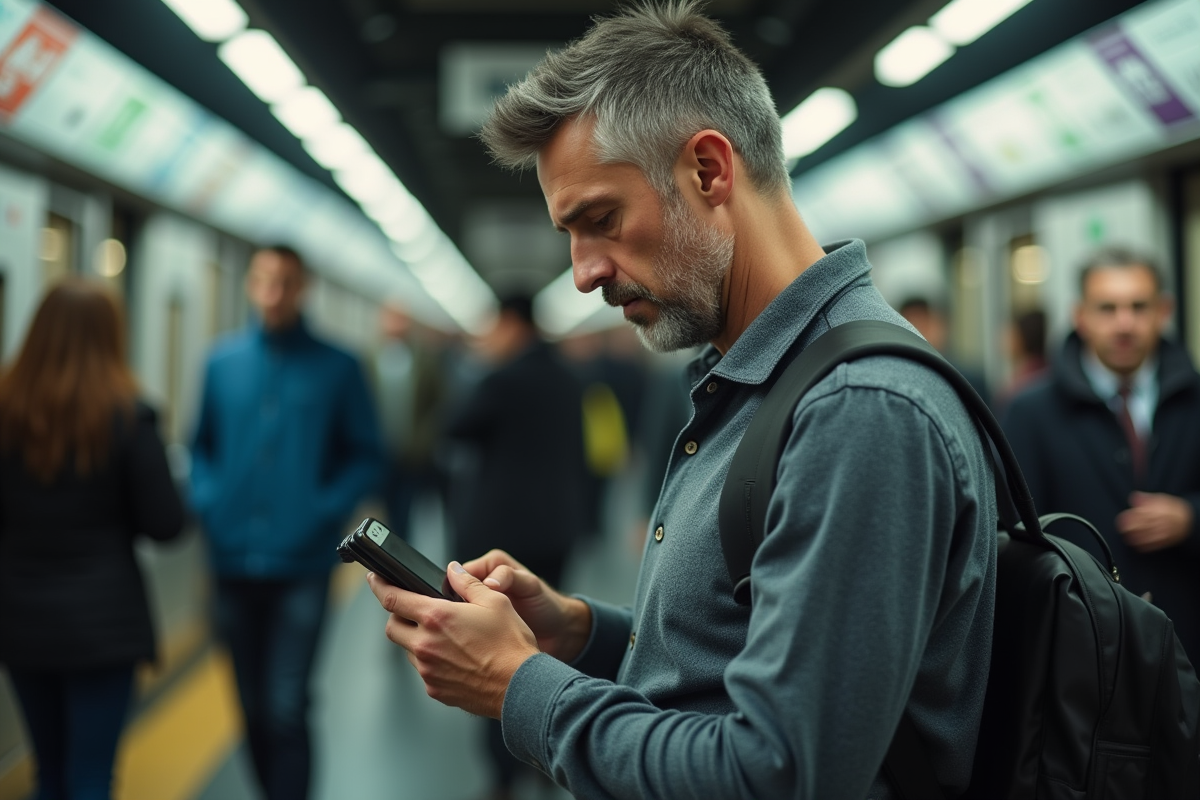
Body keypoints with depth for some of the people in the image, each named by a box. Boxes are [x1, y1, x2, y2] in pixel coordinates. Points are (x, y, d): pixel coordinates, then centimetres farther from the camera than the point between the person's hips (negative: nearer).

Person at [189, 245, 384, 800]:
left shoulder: (336, 368, -1)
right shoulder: (223, 362, 8)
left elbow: (366, 456, 2)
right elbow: (201, 444, 16)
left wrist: (326, 509, -13)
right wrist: (207, 499, -2)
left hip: (301, 566, -3)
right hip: (233, 561, 4)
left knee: (285, 712, -9)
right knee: (253, 709, 13)